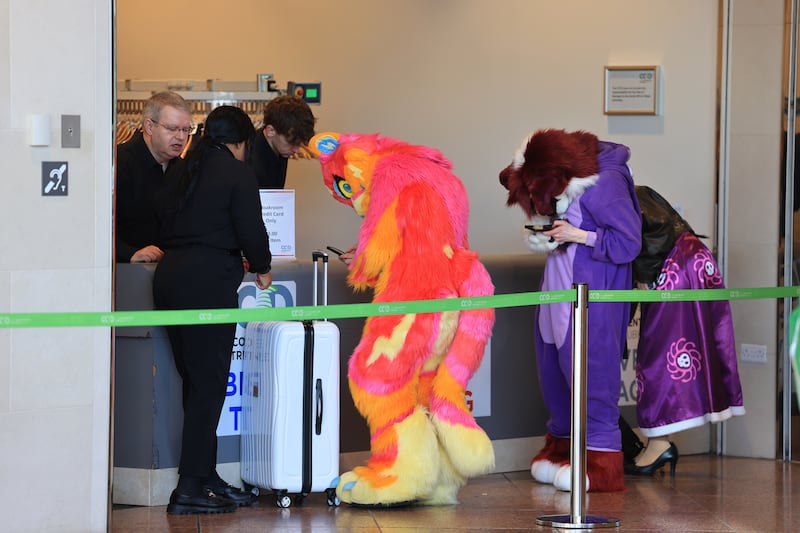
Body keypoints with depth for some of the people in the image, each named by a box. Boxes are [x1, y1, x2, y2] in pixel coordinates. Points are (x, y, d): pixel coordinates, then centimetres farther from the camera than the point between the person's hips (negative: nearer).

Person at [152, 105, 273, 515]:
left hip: (170, 277, 7)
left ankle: (206, 477, 19)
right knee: (208, 385, -4)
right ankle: (190, 489, -6)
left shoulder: (184, 173, 15)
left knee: (196, 383, 14)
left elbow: (165, 223, 17)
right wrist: (262, 268, 9)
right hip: (207, 282, -7)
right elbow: (251, 230, -9)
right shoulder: (237, 173, -5)